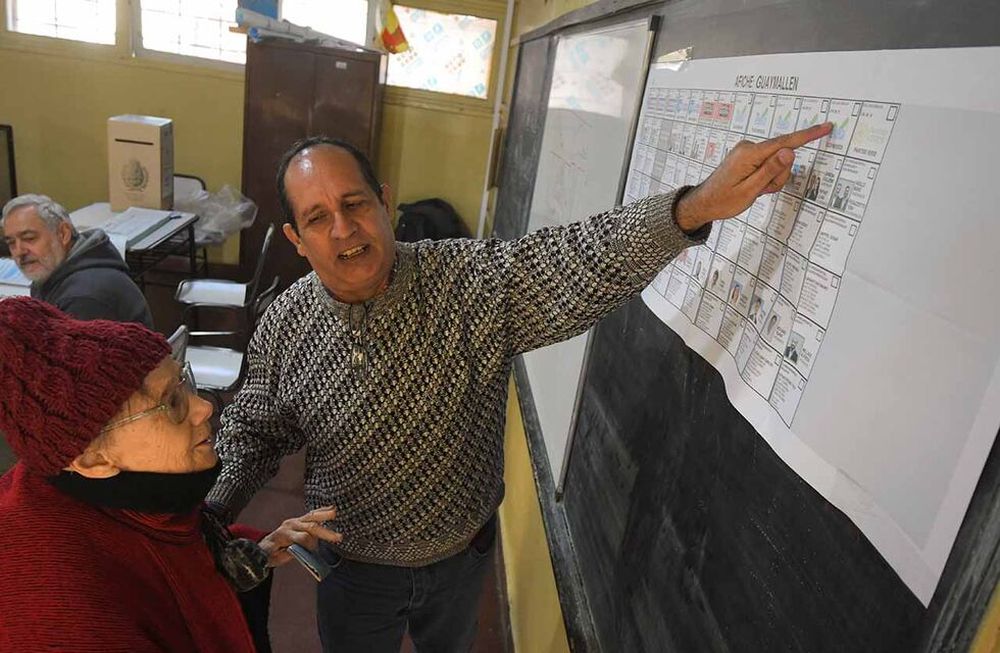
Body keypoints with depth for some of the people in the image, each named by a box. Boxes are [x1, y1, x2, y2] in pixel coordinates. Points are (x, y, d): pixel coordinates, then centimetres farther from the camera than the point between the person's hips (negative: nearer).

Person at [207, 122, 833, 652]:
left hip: (464, 555, 0)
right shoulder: (284, 326, -16)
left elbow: (578, 262, -38)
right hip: (356, 571, 1)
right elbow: (253, 434, -1)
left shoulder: (471, 280, -24)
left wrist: (698, 205, -53)